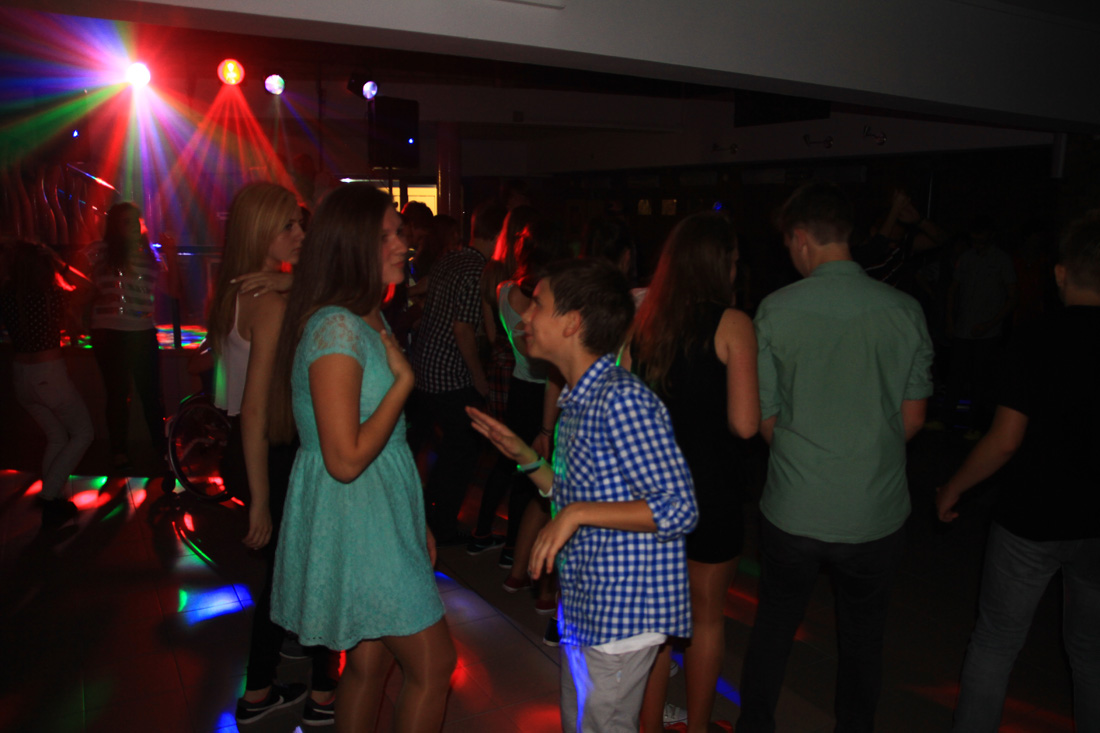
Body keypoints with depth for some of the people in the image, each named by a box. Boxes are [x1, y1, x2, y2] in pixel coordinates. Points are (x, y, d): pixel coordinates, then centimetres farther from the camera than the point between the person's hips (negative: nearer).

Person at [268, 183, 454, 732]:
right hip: (353, 519, -9)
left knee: (369, 661, 19)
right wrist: (404, 378, -18)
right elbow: (345, 459, -26)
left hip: (381, 514, 9)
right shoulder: (335, 328, -22)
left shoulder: (371, 321, 9)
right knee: (433, 667, 3)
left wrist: (414, 520, 17)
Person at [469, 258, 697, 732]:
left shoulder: (622, 399, -20)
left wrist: (578, 512, -25)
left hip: (621, 612, -9)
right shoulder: (577, 401, 10)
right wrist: (524, 456, 6)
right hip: (585, 607, 10)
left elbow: (678, 510, -23)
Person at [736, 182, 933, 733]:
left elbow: (763, 419, -4)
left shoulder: (776, 309, -11)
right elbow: (913, 417, 2)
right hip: (876, 513, 1)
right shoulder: (904, 311, -6)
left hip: (793, 510, -1)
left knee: (774, 625, 19)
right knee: (862, 636, 20)